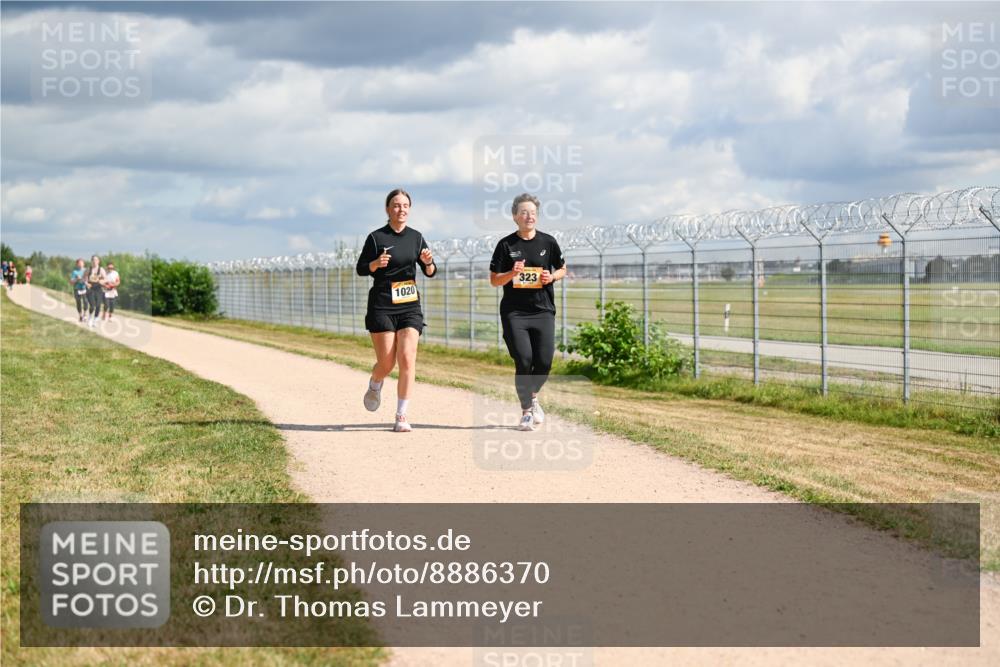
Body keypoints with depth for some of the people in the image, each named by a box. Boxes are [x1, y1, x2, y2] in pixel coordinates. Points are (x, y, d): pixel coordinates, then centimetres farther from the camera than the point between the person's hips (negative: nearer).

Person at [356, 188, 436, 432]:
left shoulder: (416, 237, 8)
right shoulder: (376, 237, -2)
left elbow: (430, 273, 12)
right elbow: (360, 268, 2)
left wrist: (428, 262, -10)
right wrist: (376, 264, -18)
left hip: (410, 305, 2)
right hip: (381, 305, -2)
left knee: (407, 359, -11)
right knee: (386, 363, -1)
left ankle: (401, 416, -5)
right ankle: (375, 386, 35)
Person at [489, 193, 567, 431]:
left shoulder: (548, 242, 6)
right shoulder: (506, 245, 1)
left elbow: (562, 269, 17)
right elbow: (494, 280, 2)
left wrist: (552, 277, -4)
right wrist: (513, 273, -16)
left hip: (543, 311, 2)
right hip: (514, 311, -2)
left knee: (544, 362, -4)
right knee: (524, 360, -10)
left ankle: (532, 396, 28)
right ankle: (526, 411, 6)